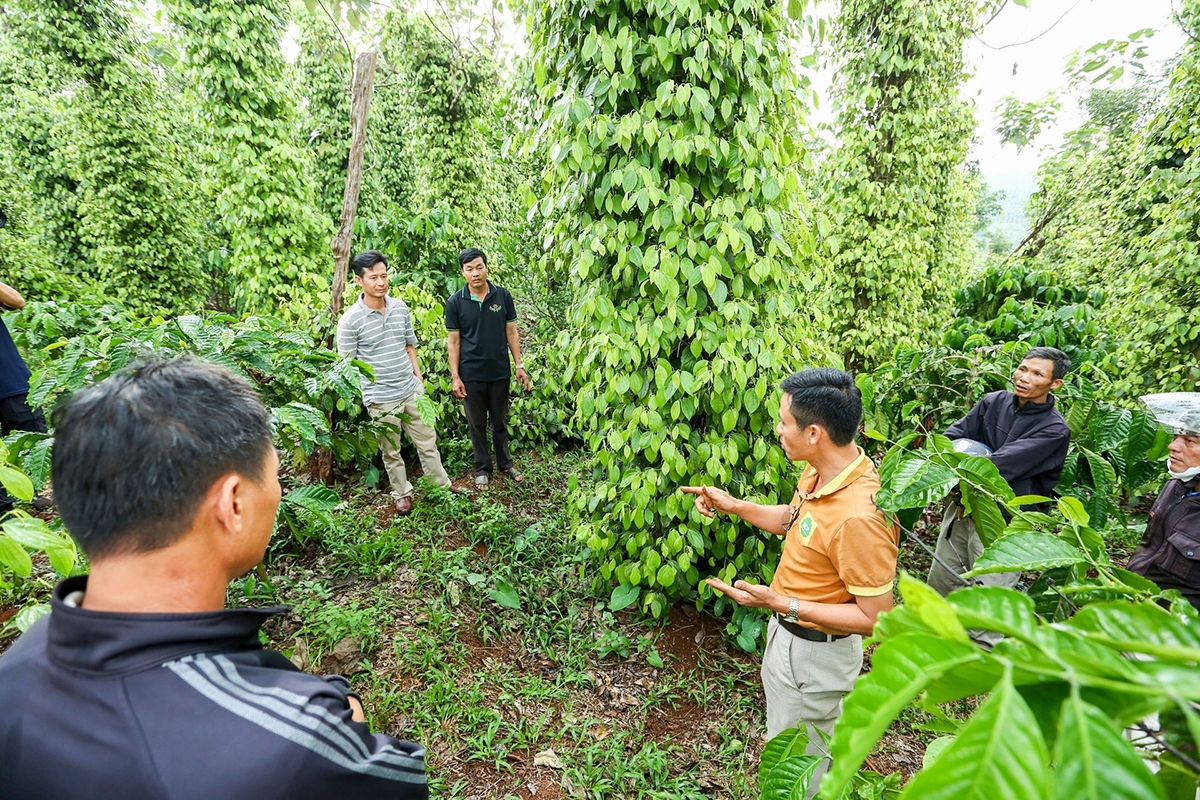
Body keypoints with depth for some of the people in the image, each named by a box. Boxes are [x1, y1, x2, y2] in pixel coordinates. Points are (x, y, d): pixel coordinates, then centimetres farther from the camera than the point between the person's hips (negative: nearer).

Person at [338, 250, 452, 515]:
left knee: (427, 441, 15)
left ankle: (442, 485, 32)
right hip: (381, 398, -4)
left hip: (412, 390, 4)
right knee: (391, 451, 13)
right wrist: (369, 383, -10)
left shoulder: (400, 307, 2)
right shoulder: (350, 320, -13)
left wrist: (418, 376, 8)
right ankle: (402, 493, 33)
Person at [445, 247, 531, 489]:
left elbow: (511, 332, 3)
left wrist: (519, 365, 0)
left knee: (500, 421, 15)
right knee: (477, 424, 12)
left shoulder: (503, 296, -3)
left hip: (500, 372, 1)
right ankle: (482, 467, 28)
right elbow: (454, 341, -3)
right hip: (471, 375, -1)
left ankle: (505, 463, 32)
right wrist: (455, 376, -6)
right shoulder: (455, 302, -7)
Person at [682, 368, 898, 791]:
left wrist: (780, 604, -32)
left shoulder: (859, 516, -36)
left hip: (813, 655, -9)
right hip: (789, 632, 9)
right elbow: (792, 519, 10)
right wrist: (732, 505, 0)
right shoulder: (821, 471, -9)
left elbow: (875, 618, -28)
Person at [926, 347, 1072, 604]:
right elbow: (953, 436, -2)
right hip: (963, 505, 5)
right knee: (940, 579, 17)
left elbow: (1003, 464, -23)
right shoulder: (993, 402, 2)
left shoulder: (1054, 429, -13)